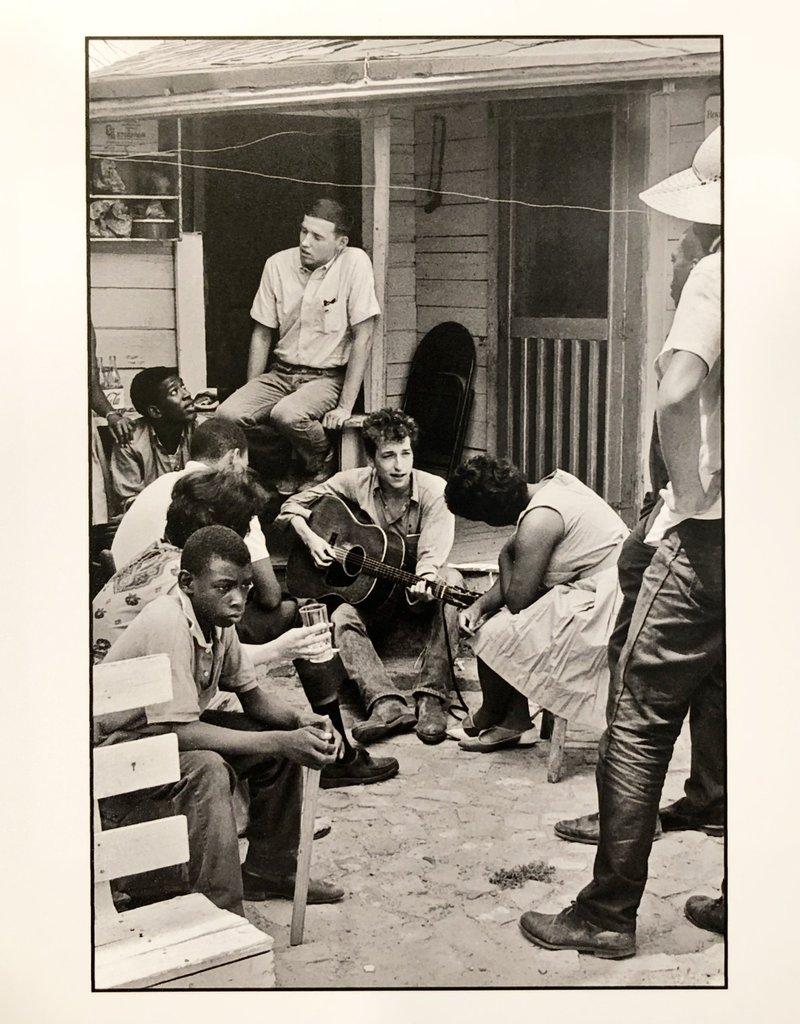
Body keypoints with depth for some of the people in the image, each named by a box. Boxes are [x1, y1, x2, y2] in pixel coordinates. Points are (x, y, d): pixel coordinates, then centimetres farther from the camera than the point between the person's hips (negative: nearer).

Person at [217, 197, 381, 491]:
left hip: (328, 376, -4)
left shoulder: (355, 263, -12)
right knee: (228, 414, -21)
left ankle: (322, 463, -1)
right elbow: (262, 335, 8)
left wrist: (345, 406, -16)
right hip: (280, 373, 5)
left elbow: (362, 338, -13)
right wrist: (252, 395, 2)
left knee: (287, 414, -34)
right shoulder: (277, 264, 0)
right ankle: (289, 464, 5)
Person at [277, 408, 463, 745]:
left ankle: (431, 698, -40)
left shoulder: (434, 491, -12)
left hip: (416, 593, -1)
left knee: (451, 581, -34)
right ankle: (387, 705, -46)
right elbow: (293, 506, 5)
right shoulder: (355, 483, -6)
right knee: (341, 619, -30)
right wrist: (311, 539, -14)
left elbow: (433, 556, -23)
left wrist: (424, 583, -45)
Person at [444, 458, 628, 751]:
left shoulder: (538, 522, -22)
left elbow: (517, 599, -17)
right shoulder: (552, 484, 9)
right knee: (488, 619, 13)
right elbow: (521, 577, 14)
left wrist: (504, 556, -1)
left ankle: (488, 716, 23)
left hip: (602, 606, -11)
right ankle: (515, 721, 15)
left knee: (493, 636, -5)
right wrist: (480, 604, 3)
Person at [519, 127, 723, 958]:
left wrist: (688, 491, -12)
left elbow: (676, 393, -24)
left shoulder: (718, 274, -10)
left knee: (640, 717, 2)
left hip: (714, 529, -7)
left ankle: (608, 913, 7)